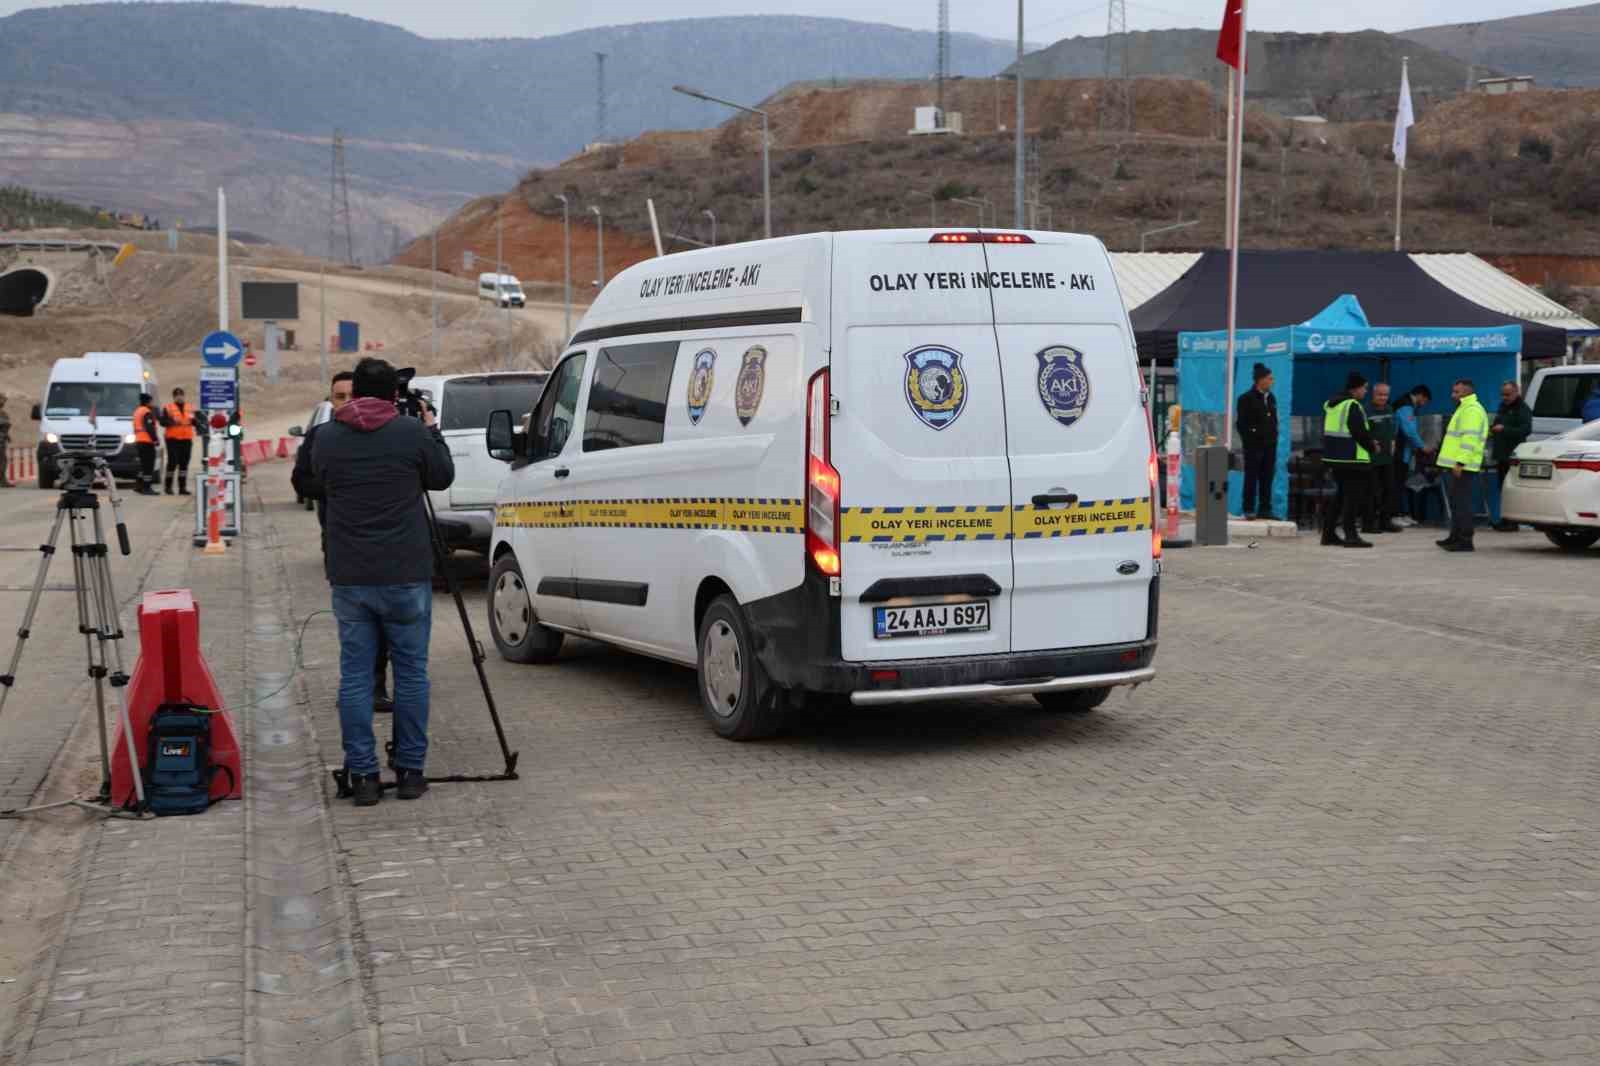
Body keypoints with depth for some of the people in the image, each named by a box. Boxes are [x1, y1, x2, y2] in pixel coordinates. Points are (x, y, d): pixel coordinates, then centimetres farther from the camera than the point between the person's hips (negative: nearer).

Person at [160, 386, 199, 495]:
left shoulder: (190, 409, 16)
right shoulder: (168, 408, 4)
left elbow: (197, 422, 12)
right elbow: (162, 421, -5)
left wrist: (193, 420, -10)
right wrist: (173, 421, -21)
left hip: (186, 439, 4)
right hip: (173, 439, -4)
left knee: (184, 463, 3)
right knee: (172, 462, -7)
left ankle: (182, 487, 7)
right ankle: (168, 486, 4)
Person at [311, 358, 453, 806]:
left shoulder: (326, 438, 2)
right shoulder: (412, 432, -5)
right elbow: (441, 478, 10)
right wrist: (433, 429, 25)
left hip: (349, 579, 2)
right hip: (406, 576, -2)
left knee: (355, 676, 6)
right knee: (411, 673, 8)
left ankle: (362, 776, 5)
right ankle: (410, 771, 12)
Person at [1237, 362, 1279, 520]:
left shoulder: (1271, 398, 13)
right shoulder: (1247, 399, -6)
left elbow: (1274, 421, 18)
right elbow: (1242, 424, -7)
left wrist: (1274, 438, 9)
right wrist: (1249, 441, -11)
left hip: (1269, 445, 6)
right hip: (1254, 445, -6)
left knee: (1267, 479, 7)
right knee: (1251, 478, -1)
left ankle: (1265, 510, 11)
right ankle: (1249, 510, 3)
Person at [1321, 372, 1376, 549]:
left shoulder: (1330, 404, 13)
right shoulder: (1352, 406, -15)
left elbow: (1327, 431, 17)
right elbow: (1361, 432, -18)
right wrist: (1371, 446, -1)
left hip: (1333, 456, 9)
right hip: (1352, 458, -9)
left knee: (1342, 494, 17)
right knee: (1353, 496, -3)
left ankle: (1328, 532, 18)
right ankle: (1351, 535, -4)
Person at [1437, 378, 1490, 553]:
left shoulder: (1472, 410, -13)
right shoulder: (1465, 408, 22)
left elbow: (1469, 438, -23)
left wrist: (1460, 462, -27)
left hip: (1463, 466, -11)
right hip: (1458, 465, 11)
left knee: (1462, 502, -10)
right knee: (1456, 501, 16)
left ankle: (1465, 540, -10)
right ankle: (1455, 537, 23)